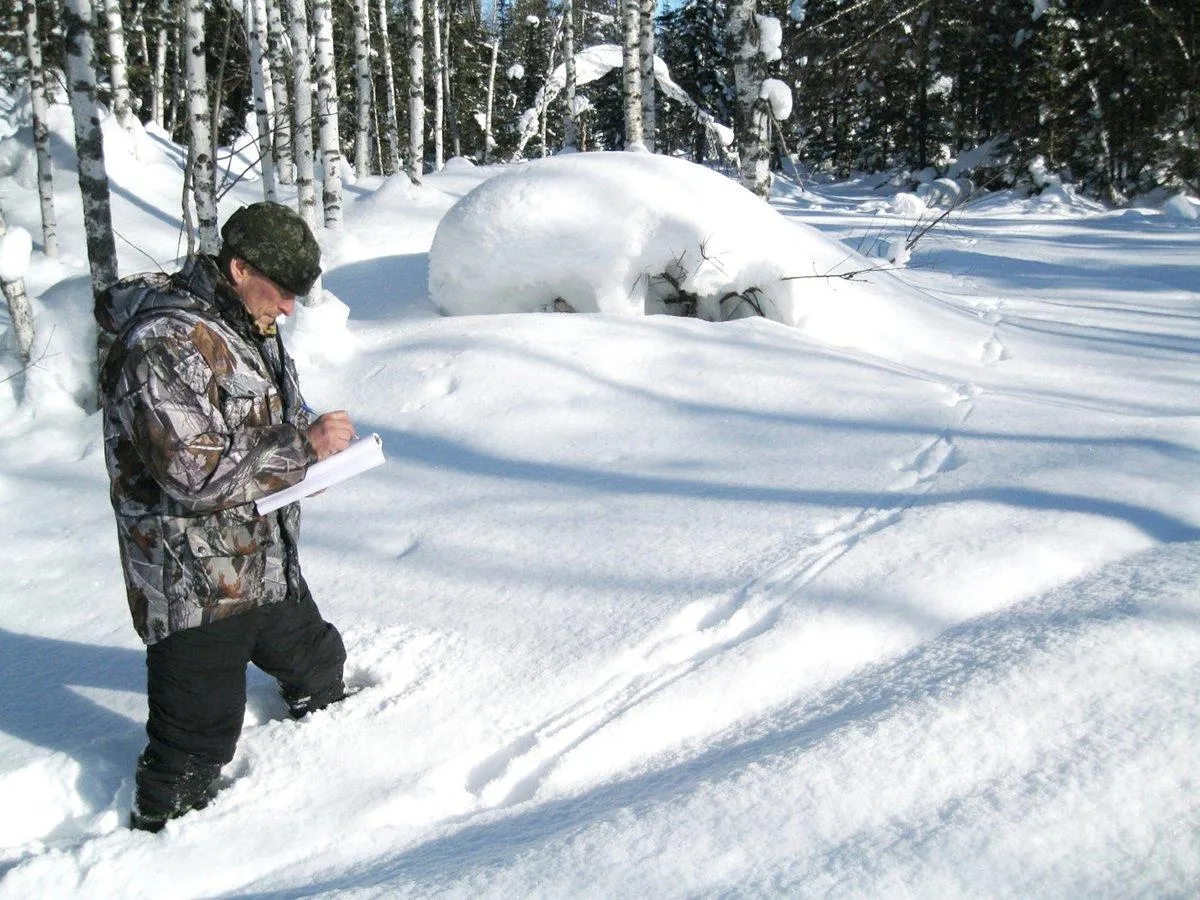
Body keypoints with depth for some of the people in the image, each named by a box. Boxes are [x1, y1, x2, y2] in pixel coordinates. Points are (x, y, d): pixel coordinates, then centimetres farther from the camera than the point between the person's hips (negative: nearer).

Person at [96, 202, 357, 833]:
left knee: (316, 663, 30)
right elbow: (197, 475, -28)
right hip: (193, 588, -9)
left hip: (267, 563, 10)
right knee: (195, 744, 0)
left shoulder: (249, 325, 7)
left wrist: (320, 441, 0)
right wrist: (305, 446, -23)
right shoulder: (163, 346, -24)